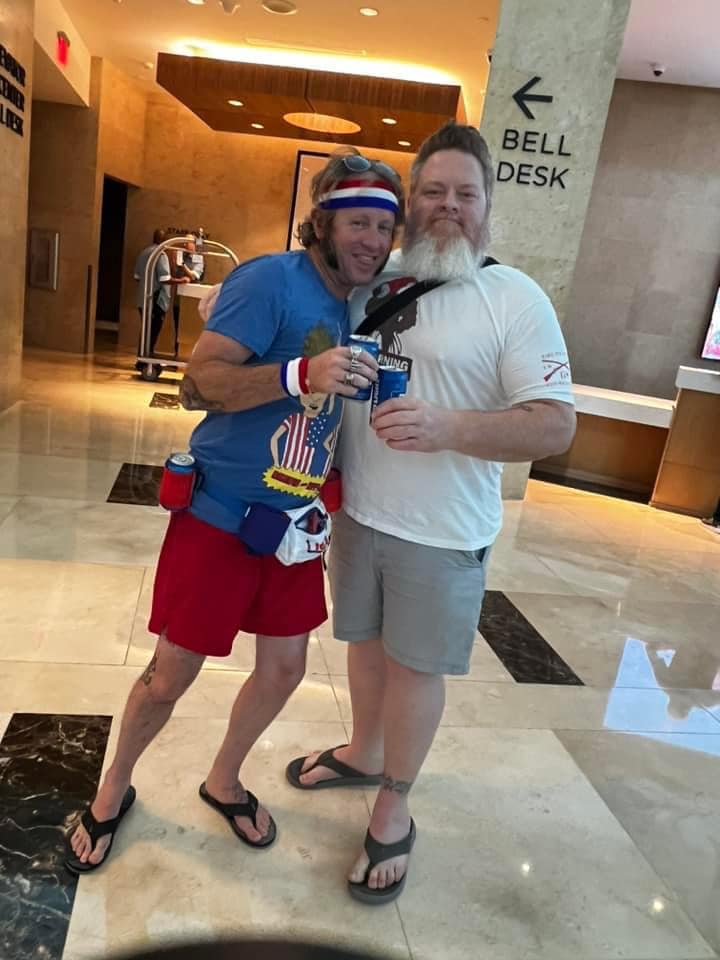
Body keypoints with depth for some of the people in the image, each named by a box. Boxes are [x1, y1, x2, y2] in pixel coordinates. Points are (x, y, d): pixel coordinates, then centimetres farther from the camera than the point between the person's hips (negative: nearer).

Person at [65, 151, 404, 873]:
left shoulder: (361, 308, 7)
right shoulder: (272, 278, -15)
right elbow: (198, 383, -22)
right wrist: (300, 375, -35)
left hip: (294, 524, 7)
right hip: (220, 514, -6)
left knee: (284, 670, 13)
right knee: (171, 675, 6)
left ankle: (223, 780, 41)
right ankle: (113, 790, 36)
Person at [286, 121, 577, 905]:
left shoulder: (516, 299, -12)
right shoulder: (373, 279, 3)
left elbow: (554, 426, -17)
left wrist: (446, 427, -30)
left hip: (442, 532, -4)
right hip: (357, 511, 5)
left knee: (415, 666, 10)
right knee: (366, 641, 21)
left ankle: (392, 812, 32)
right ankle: (363, 753, 48)